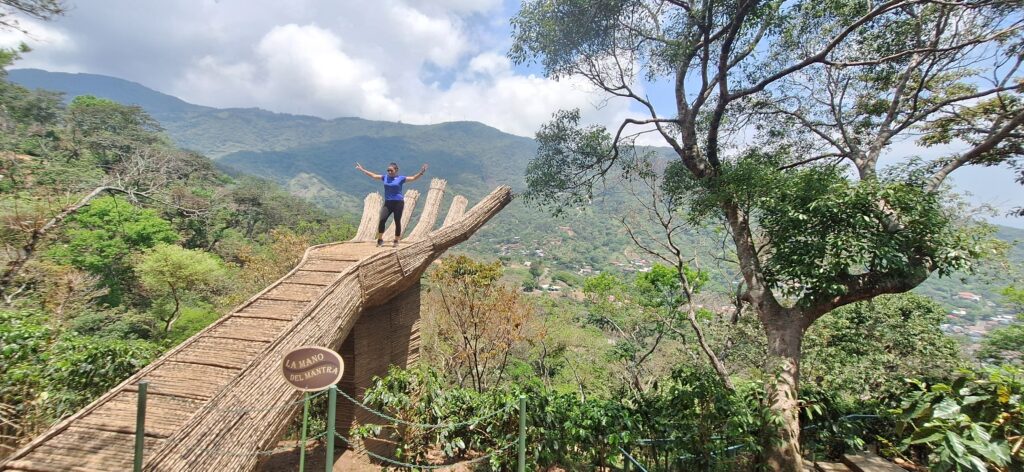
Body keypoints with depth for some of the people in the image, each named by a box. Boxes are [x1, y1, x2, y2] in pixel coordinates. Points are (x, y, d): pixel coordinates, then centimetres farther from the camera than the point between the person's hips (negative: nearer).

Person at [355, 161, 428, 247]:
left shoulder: (401, 178, 0)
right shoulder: (385, 177, 10)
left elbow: (413, 178, -5)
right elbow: (373, 175, 18)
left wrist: (421, 173, -20)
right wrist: (362, 170, 21)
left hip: (398, 203, -3)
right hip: (387, 203, 3)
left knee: (397, 222, 2)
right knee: (382, 220, -12)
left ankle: (396, 241, 15)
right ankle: (380, 239, 0)